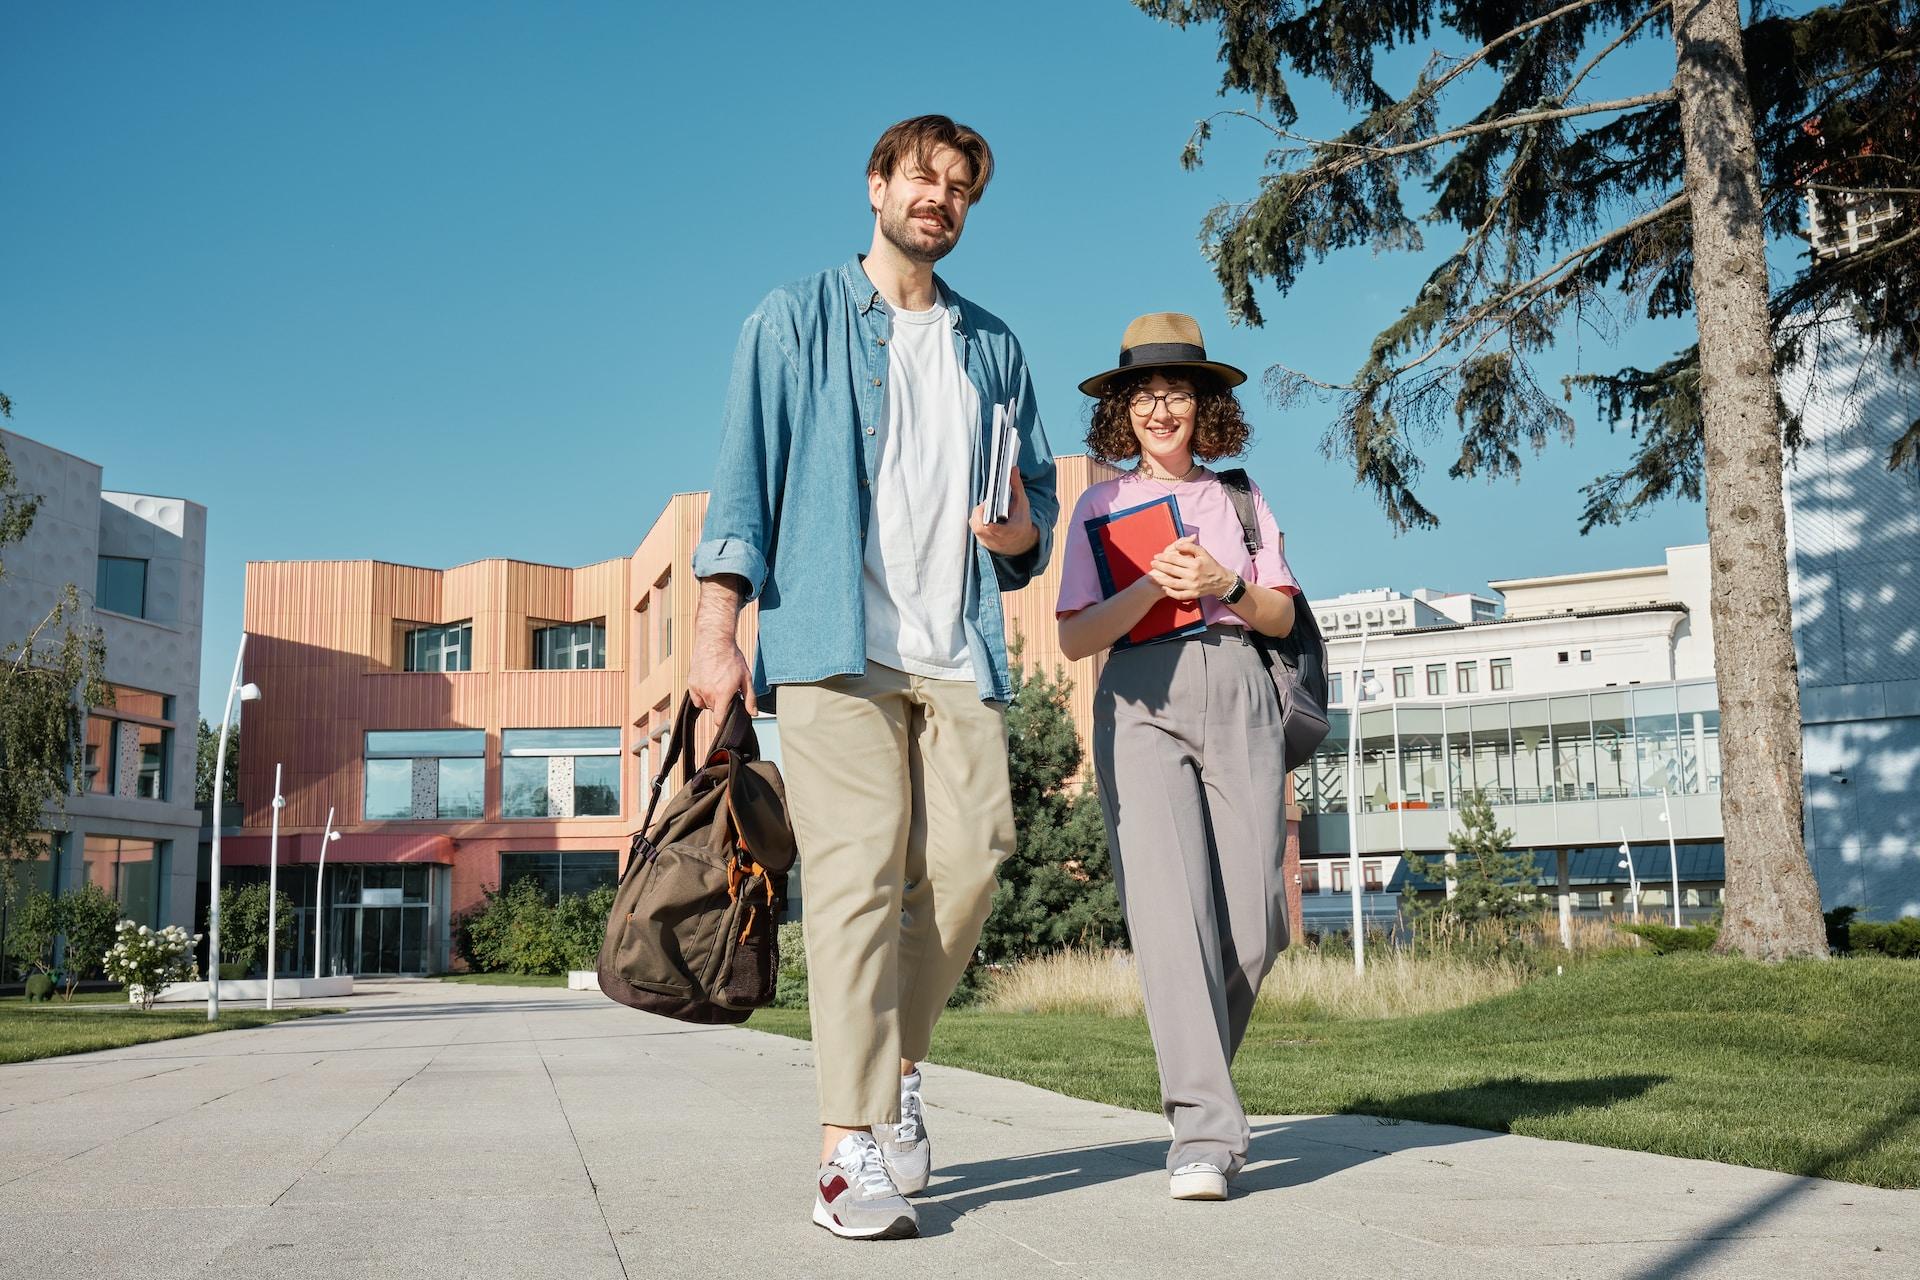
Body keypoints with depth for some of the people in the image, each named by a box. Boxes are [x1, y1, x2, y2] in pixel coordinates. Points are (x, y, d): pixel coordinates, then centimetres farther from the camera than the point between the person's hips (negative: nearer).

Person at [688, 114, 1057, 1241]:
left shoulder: (992, 346, 23)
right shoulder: (796, 321, 12)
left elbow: (1039, 493, 27)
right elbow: (745, 474, 4)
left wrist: (1022, 532, 1)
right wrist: (717, 627, -7)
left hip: (960, 648, 4)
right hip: (835, 640, -4)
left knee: (970, 859, -8)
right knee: (858, 874, -11)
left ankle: (899, 1063, 17)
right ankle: (853, 1148, -9)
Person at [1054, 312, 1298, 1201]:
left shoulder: (1240, 500, 20)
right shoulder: (1100, 508, 13)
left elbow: (1281, 616, 13)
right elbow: (1075, 637, 4)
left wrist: (1224, 585, -6)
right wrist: (1154, 583, -11)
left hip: (1238, 698, 2)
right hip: (1141, 704, -2)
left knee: (1253, 923, -6)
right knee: (1170, 908, -16)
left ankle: (1195, 1070, 21)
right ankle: (1203, 1131, -16)